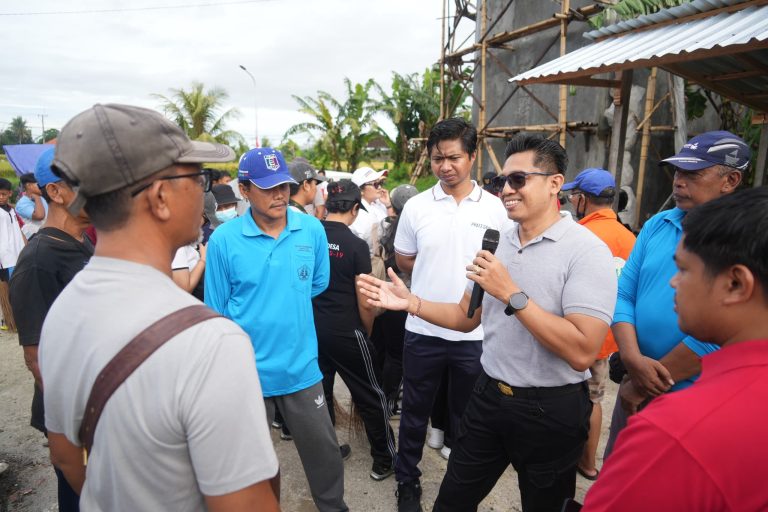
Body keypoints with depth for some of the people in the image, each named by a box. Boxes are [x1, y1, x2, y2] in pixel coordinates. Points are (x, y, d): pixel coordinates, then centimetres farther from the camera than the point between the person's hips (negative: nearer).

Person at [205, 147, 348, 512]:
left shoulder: (312, 229, -6)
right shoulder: (223, 240, -13)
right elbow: (217, 313, -5)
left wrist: (287, 301, 4)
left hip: (301, 367, 2)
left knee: (324, 451, 19)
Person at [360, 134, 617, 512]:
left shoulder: (586, 250, -18)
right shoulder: (496, 241, 3)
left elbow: (582, 352, -26)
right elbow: (467, 317, 9)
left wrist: (510, 293, -27)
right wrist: (410, 303, -6)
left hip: (550, 410, -5)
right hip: (488, 395, 6)